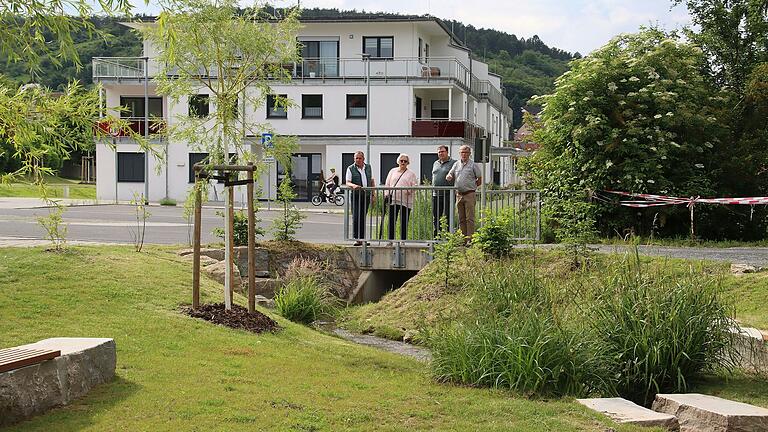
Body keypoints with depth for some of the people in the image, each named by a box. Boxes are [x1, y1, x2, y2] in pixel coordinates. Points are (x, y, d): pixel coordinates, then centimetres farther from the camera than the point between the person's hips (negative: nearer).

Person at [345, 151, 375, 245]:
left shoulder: (368, 167, 12)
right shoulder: (350, 169, -1)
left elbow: (372, 181, 19)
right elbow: (347, 182, -8)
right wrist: (353, 185, -29)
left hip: (366, 196, 4)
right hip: (356, 196, -4)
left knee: (363, 218, 7)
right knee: (356, 217, -10)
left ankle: (362, 238, 11)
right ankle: (356, 239, -8)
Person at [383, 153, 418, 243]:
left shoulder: (411, 174, 9)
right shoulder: (393, 171, 16)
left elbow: (415, 185, 4)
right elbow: (387, 184, 15)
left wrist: (410, 190, -17)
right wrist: (386, 194, 3)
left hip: (406, 201, -2)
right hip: (393, 200, 2)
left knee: (404, 222, 0)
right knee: (391, 221, -1)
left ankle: (403, 240, 7)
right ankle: (390, 240, 4)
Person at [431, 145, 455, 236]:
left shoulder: (453, 163, -1)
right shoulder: (435, 163, 19)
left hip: (448, 195, -6)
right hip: (436, 195, 6)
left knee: (448, 217, -5)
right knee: (436, 218, 9)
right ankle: (436, 238, 15)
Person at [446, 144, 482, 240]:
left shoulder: (473, 165, 0)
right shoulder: (456, 164, 13)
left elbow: (480, 180, 4)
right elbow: (450, 177, 16)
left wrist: (471, 186, 3)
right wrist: (449, 177, -6)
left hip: (469, 194, -5)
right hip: (459, 195, 5)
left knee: (469, 218, -8)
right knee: (461, 218, 8)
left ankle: (470, 238, -9)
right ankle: (463, 238, 13)